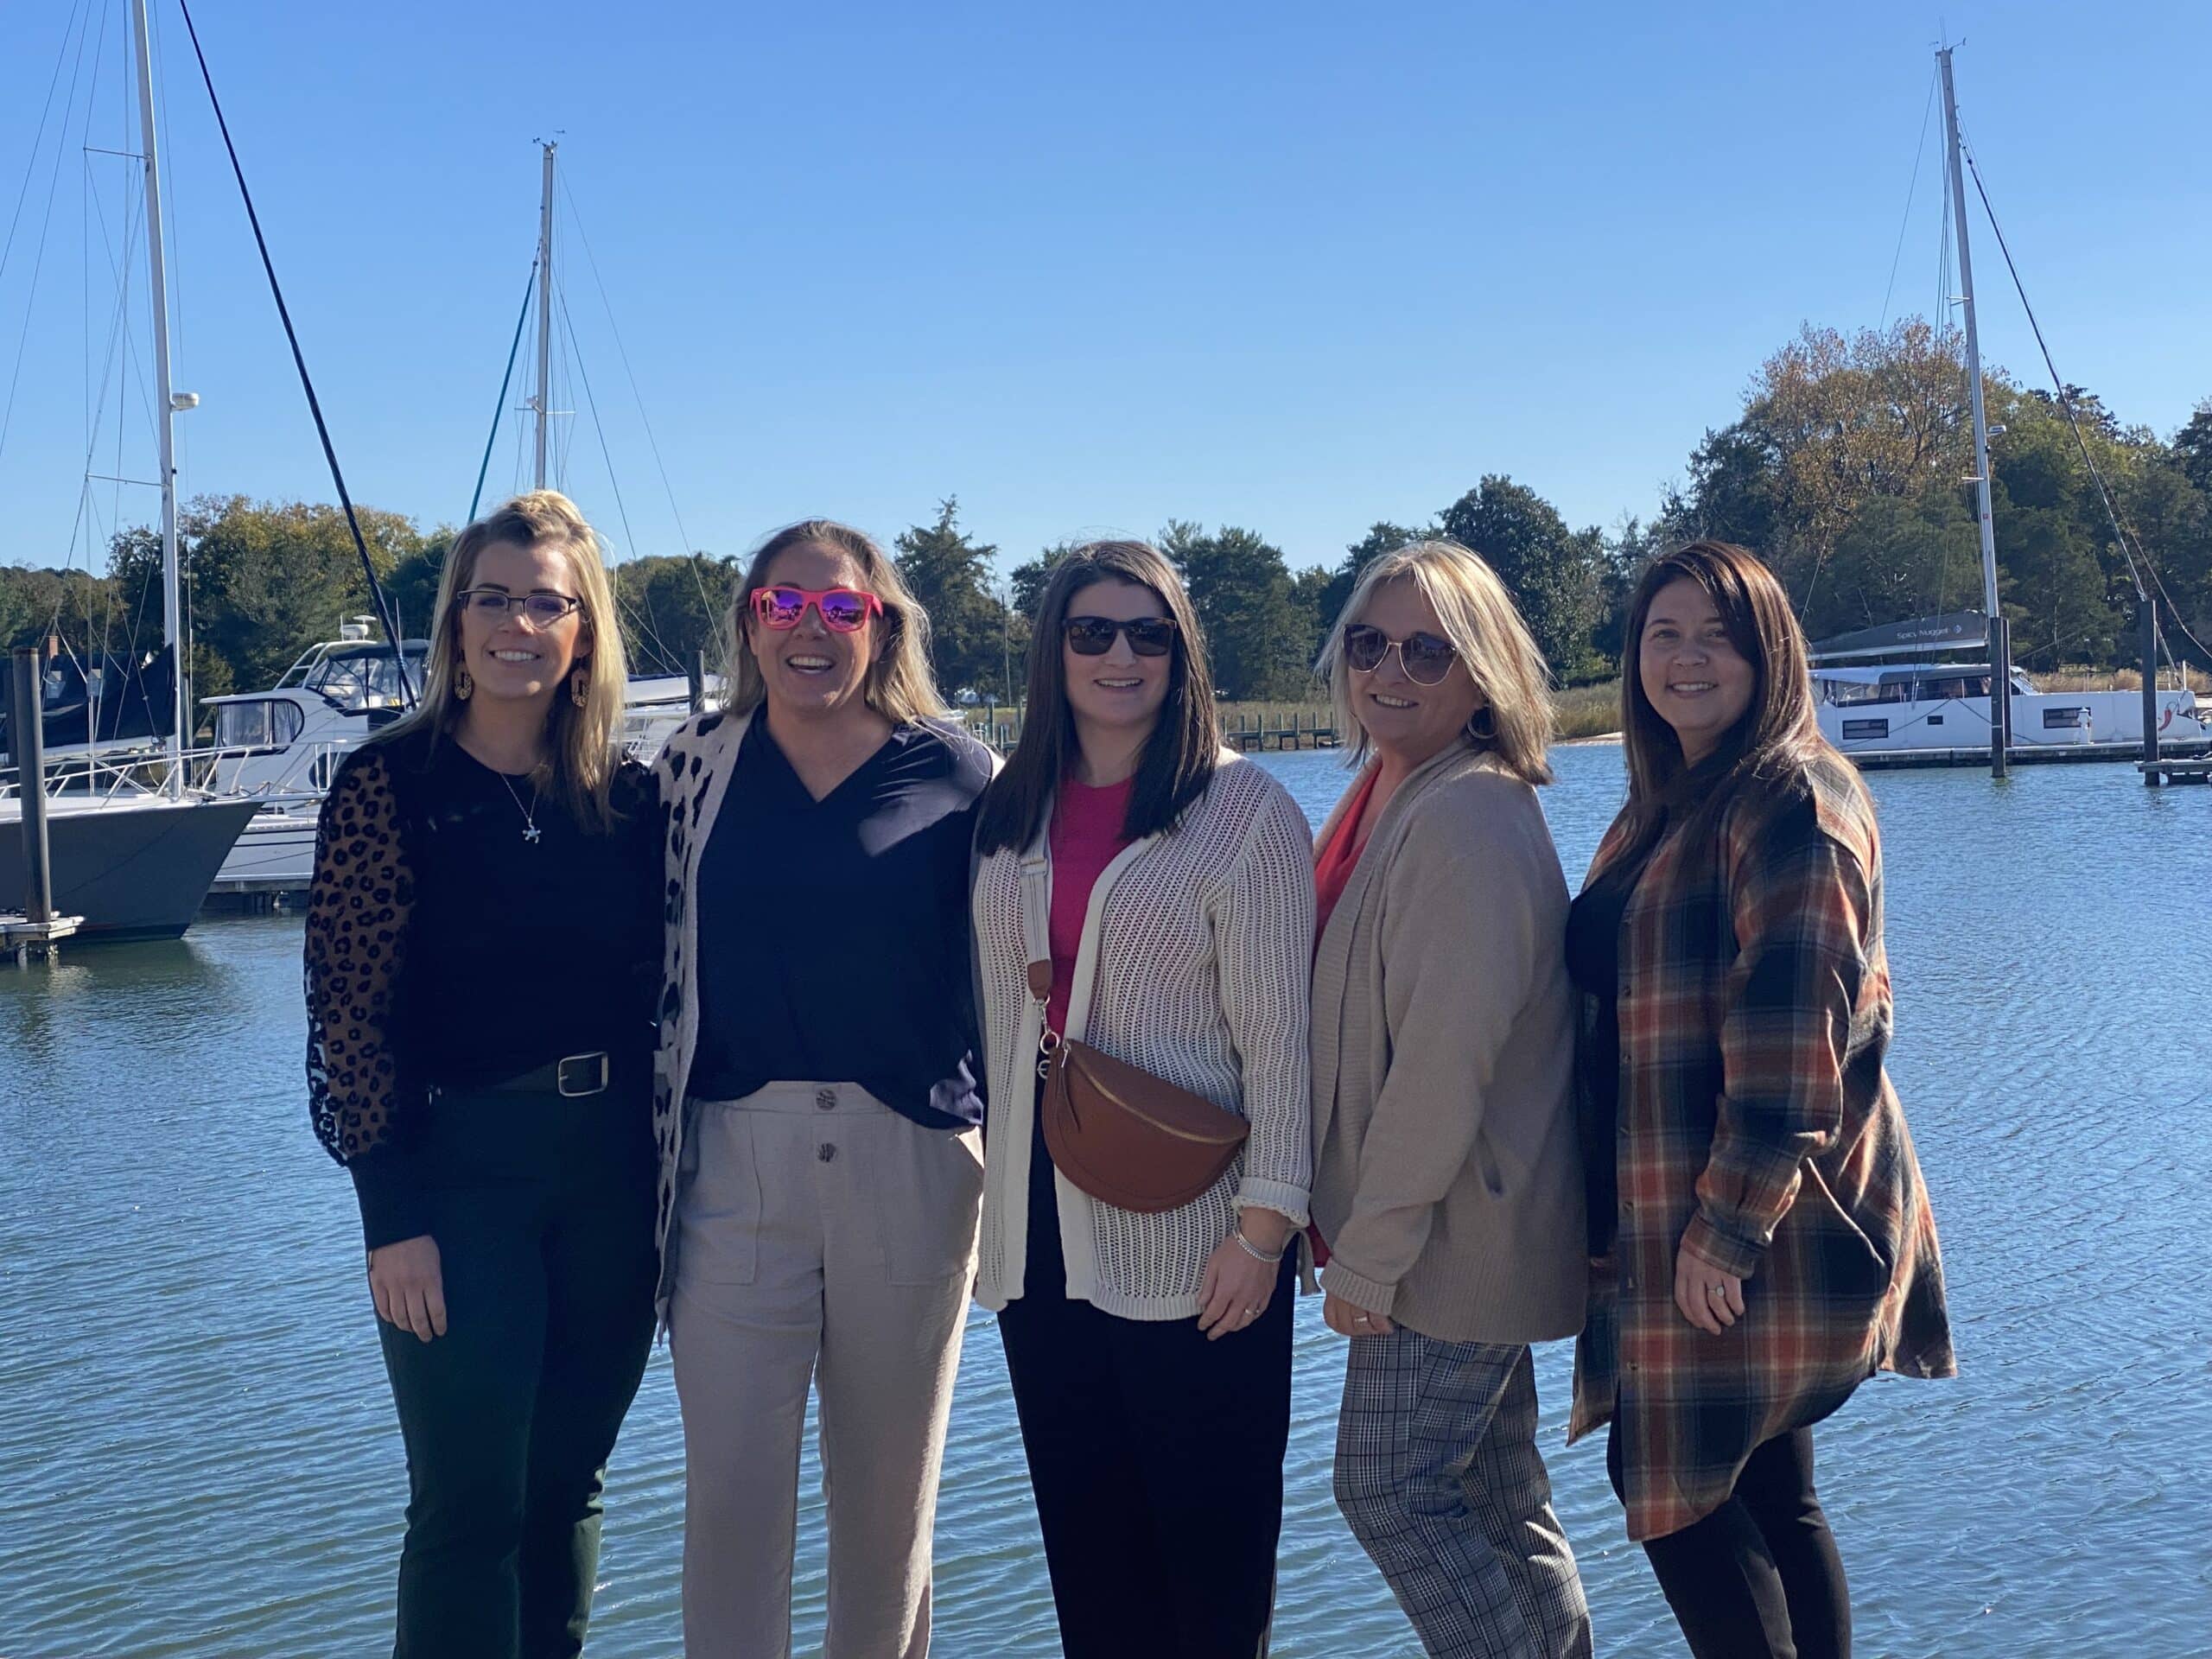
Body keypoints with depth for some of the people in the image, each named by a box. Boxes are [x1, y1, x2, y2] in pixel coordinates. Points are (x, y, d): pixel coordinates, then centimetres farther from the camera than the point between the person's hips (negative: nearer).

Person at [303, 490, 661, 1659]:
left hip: (612, 1167, 4)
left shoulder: (624, 792, 5)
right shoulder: (391, 780, -6)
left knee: (567, 1485, 13)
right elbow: (350, 1006, -9)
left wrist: (666, 1167, 4)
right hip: (462, 1165, -4)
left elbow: (657, 985, 9)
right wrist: (394, 1214, -13)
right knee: (469, 1503, -1)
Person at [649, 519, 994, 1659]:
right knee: (730, 1487, 3)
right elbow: (662, 967, 9)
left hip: (911, 1162, 0)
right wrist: (655, 1161, 7)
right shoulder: (697, 766, 5)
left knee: (890, 1482, 11)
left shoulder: (955, 774, 1)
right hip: (737, 1155, 1)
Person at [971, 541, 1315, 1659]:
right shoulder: (1009, 816, 11)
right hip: (1039, 1227, 5)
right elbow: (993, 1017, 14)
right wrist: (987, 1203, 12)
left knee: (1209, 1539, 2)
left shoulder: (1241, 809, -6)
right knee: (1084, 1534, 12)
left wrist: (1263, 1227, -15)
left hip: (1188, 1240, -5)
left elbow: (1278, 1033, -10)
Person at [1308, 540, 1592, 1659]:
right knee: (1495, 1499, 16)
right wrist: (1358, 1229, 14)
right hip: (1446, 1233, 9)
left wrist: (1371, 1250, -19)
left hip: (1455, 1233, -9)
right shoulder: (1389, 796, 10)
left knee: (1389, 1485, -2)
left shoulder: (1468, 816, -20)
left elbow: (1448, 1055, -24)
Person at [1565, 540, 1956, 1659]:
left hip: (1764, 1223, -9)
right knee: (1767, 1495, 13)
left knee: (1673, 1481, -5)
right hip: (1669, 1214, 9)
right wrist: (1621, 1212, 20)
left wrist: (1730, 1222, -22)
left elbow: (1791, 1031, -20)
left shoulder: (1792, 797, -13)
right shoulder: (1663, 807, 16)